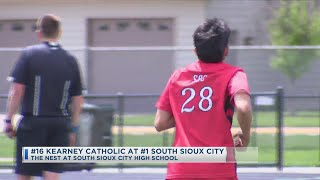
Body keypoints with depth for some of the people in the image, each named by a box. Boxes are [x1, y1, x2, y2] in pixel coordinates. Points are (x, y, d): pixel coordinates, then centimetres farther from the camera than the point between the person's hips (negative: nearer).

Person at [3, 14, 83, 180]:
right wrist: (73, 128, 18)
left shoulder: (29, 54, -4)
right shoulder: (70, 60, 7)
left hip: (33, 122, -3)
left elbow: (17, 90, -9)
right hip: (60, 124, 3)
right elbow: (78, 99, 10)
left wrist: (8, 120, -3)